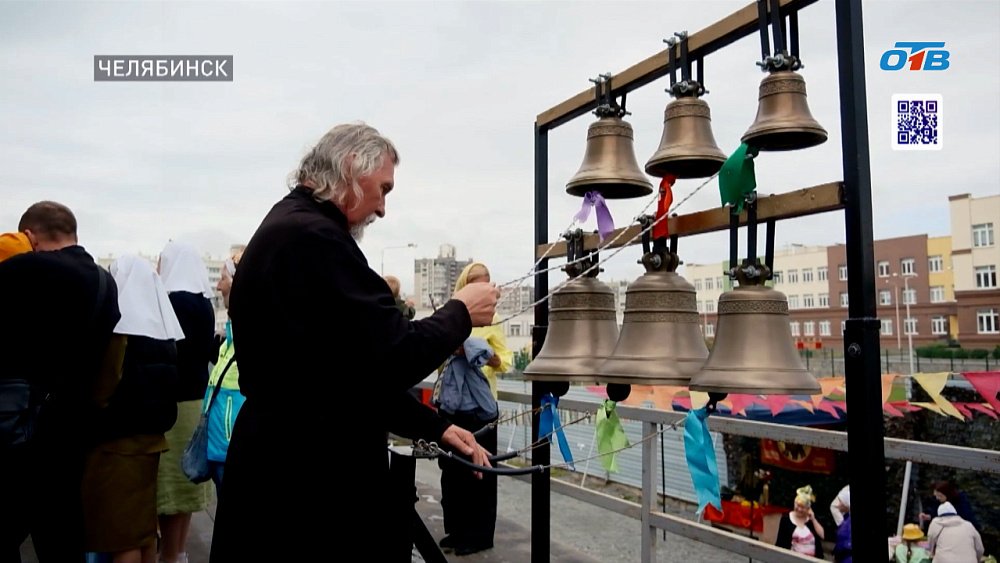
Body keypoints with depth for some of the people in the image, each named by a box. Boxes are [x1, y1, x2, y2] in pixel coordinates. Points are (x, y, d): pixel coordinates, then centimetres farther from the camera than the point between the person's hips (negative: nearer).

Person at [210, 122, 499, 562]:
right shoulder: (314, 235, -20)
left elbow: (353, 367, 14)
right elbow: (393, 357, -25)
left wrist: (435, 428, 11)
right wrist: (461, 312, -6)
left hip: (289, 465, 10)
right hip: (310, 479, -10)